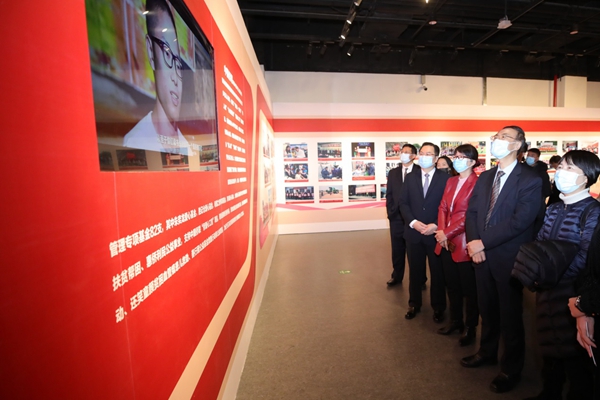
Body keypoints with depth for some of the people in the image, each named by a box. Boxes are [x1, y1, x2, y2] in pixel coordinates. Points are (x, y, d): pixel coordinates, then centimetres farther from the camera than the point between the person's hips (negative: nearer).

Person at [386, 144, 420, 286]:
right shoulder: (393, 173, 9)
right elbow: (389, 194, 9)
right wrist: (390, 212, 0)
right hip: (397, 217, 3)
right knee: (397, 248, 12)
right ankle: (397, 276, 27)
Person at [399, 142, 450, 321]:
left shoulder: (445, 179, -2)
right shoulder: (410, 178, 6)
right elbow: (403, 203, 2)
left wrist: (436, 226, -16)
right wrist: (413, 222, -12)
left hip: (436, 234, -2)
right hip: (414, 233, 2)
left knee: (437, 272, 11)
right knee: (415, 271, 13)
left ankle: (438, 307, 30)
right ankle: (414, 304, 31)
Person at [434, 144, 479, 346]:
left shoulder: (477, 183, -12)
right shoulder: (451, 181, 12)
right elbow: (443, 208, 9)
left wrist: (448, 233, -15)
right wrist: (441, 231, -5)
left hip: (463, 242, -7)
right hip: (446, 241, 7)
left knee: (469, 288, 9)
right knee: (452, 285, 17)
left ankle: (471, 328, 26)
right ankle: (455, 321, 34)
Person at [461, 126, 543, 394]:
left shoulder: (530, 180, -11)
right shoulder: (484, 177, 9)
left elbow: (520, 221, -21)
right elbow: (471, 212, 5)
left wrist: (482, 242, -20)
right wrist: (474, 243, -10)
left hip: (508, 258, -5)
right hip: (482, 254, 5)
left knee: (510, 315, 10)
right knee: (487, 309, 19)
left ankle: (511, 369, 31)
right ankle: (487, 352, 41)